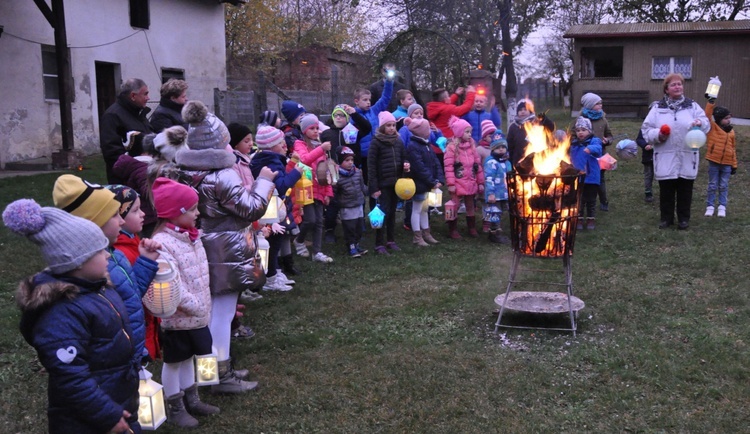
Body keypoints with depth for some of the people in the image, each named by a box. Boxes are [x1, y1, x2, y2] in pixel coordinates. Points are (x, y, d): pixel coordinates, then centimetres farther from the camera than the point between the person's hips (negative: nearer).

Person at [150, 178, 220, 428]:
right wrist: (194, 306, -22)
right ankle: (174, 408, 25)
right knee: (174, 361, 10)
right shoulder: (162, 243, -24)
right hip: (177, 317, -8)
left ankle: (191, 400, 38)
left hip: (197, 314, 8)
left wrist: (203, 305, 11)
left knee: (188, 357, 22)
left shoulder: (190, 236, 5)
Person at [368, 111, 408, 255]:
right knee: (383, 212, -6)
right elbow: (371, 165, -10)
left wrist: (405, 164, -7)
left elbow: (403, 158, 19)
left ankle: (391, 240, 21)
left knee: (392, 212, 12)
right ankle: (379, 244, -1)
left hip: (396, 182, 5)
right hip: (382, 183, -5)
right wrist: (374, 187, -14)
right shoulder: (376, 142, -7)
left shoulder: (398, 141, 9)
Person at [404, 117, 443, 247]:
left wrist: (439, 179, -6)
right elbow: (420, 168, -23)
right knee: (417, 210, 2)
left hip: (428, 184, 9)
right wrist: (433, 182, -21)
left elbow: (436, 162, 7)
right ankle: (417, 237, 10)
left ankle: (426, 233, 28)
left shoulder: (426, 145, 11)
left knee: (424, 209, 18)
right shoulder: (413, 147, -19)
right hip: (419, 185, -9)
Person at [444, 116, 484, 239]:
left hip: (471, 183, 6)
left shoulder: (471, 146, 8)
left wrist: (480, 182, 9)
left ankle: (472, 229, 26)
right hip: (458, 183, -6)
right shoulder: (452, 148, -10)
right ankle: (453, 230, 9)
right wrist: (450, 184, -19)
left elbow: (478, 165, 11)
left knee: (470, 206, 15)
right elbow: (448, 167, -14)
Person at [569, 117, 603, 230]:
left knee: (590, 200, 8)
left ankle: (591, 219, 21)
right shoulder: (574, 144, 7)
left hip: (590, 177, -4)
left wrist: (590, 149, -53)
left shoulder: (594, 141, -8)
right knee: (579, 200, 11)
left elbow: (598, 148, -33)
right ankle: (579, 219, 21)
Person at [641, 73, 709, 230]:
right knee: (666, 191, 7)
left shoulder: (692, 106, 6)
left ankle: (684, 218, 20)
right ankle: (666, 218, 20)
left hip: (687, 158, 1)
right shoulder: (657, 107, 2)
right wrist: (657, 135, -17)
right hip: (665, 159, -1)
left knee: (685, 191, 8)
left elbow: (706, 125, 0)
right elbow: (646, 129, 1)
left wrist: (700, 123, -23)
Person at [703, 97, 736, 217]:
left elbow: (732, 149, 11)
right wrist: (711, 102, -30)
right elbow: (707, 116, -22)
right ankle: (710, 206, 14)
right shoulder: (712, 128, -5)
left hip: (727, 164, 3)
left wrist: (734, 165, 11)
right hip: (714, 162, -3)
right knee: (712, 185, 6)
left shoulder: (731, 132, 5)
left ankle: (722, 206, 16)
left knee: (723, 186, 9)